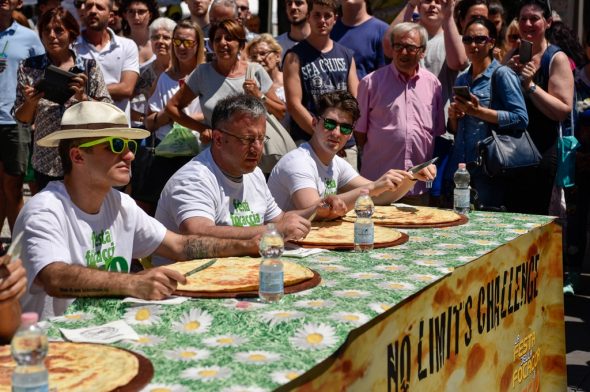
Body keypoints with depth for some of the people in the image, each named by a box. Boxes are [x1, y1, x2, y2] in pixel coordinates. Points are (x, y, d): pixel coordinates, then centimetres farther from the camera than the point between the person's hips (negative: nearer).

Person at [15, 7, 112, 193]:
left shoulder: (89, 67, 1)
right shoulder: (29, 67, 3)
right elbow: (22, 119, 6)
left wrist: (83, 98, -16)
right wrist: (31, 102, -14)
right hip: (45, 163, 1)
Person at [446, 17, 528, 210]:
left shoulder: (502, 74, -2)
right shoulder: (461, 80, 17)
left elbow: (521, 119, -13)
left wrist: (479, 111, -17)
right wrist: (453, 116, 0)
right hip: (460, 168, 6)